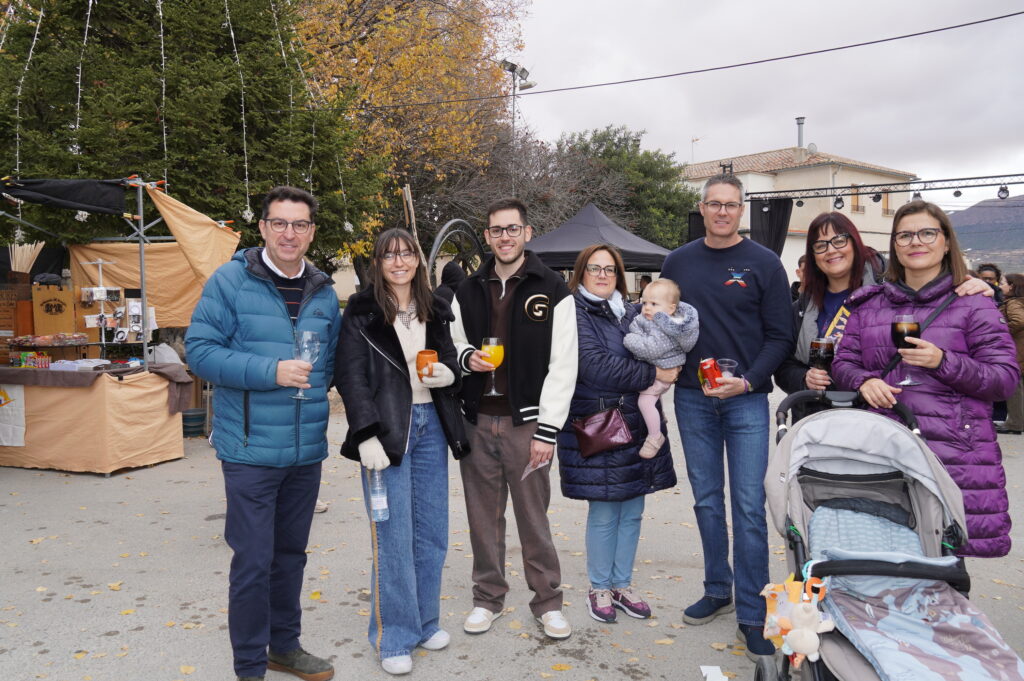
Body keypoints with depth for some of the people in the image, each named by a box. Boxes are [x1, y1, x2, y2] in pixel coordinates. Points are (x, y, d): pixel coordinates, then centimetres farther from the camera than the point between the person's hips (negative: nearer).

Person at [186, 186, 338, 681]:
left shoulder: (323, 292, 8)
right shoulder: (230, 280, -7)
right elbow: (199, 350, -12)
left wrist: (315, 380, -1)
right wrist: (270, 372, -20)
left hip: (307, 450, 5)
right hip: (251, 449, -5)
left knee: (290, 552, 17)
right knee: (253, 559, 1)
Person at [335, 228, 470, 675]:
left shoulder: (435, 310, 12)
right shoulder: (361, 311, -2)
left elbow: (450, 359, 20)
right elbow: (350, 376, -7)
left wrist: (448, 373, -4)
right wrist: (367, 436, -16)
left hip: (430, 424, 5)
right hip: (386, 428, -5)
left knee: (431, 532, 10)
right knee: (393, 536, -1)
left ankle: (425, 621, 27)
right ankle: (394, 637, 13)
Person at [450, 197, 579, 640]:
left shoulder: (553, 290, -3)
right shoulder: (468, 290, 10)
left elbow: (562, 366, -7)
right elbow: (453, 343, 20)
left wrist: (547, 431, -11)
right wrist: (466, 357, -5)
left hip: (525, 422, -3)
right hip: (476, 420, 4)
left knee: (533, 518, 5)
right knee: (483, 515, 12)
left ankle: (547, 601, 23)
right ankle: (488, 597, 29)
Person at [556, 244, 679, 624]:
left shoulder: (631, 312, 13)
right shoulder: (574, 312, -7)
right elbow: (595, 366, -18)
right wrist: (653, 374, -16)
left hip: (638, 424, 6)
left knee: (632, 510, 12)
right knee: (604, 513, 3)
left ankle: (622, 584, 28)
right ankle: (600, 588, 22)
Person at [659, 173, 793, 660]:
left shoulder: (763, 263, -1)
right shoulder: (678, 262, 8)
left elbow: (780, 335, -2)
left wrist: (748, 381, -14)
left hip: (746, 400, -3)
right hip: (692, 399, 3)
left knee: (748, 505, -2)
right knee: (706, 499, 12)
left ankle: (752, 613, 9)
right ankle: (717, 590, 28)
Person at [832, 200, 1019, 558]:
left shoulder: (973, 304, 5)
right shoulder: (869, 304, 15)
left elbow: (1007, 378, 0)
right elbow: (843, 362, 14)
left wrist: (944, 362, -16)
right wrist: (864, 381, -8)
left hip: (952, 454, -2)